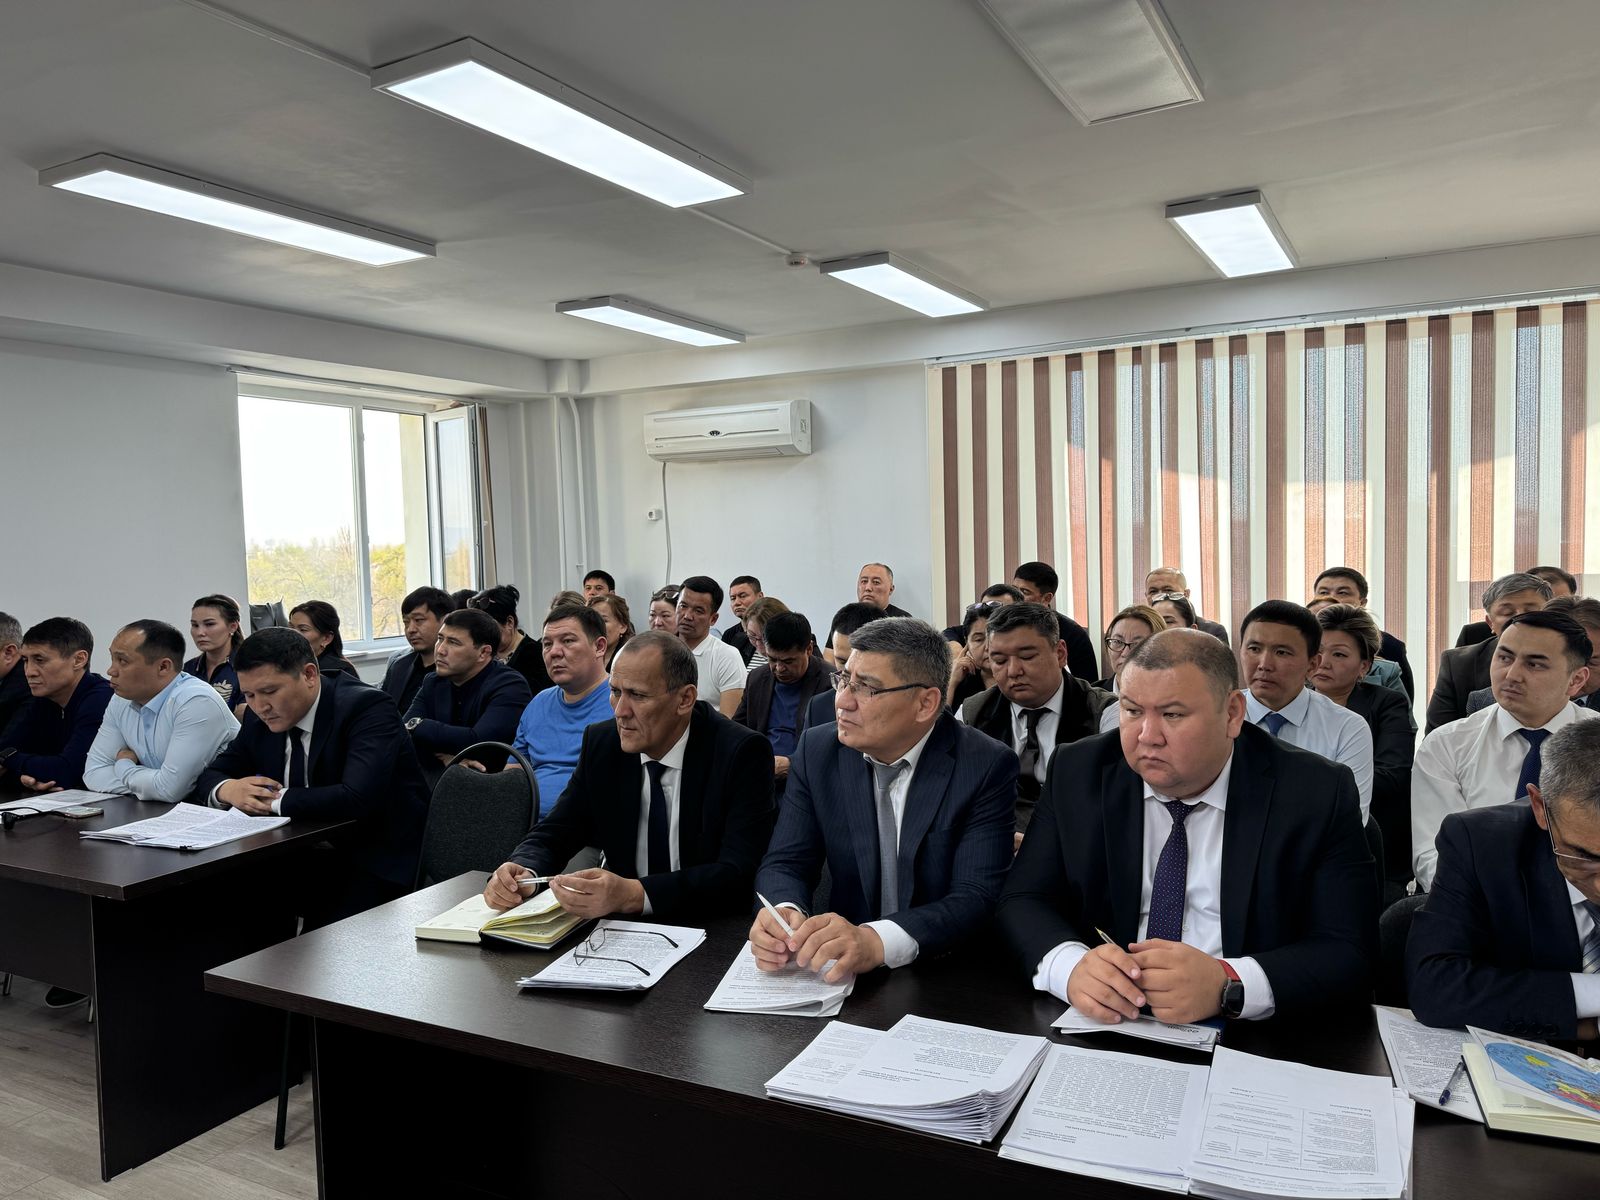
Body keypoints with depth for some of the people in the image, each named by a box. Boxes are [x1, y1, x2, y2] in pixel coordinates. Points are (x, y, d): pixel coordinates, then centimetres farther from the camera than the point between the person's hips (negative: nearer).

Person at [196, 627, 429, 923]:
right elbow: (212, 774, 16)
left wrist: (277, 800, -19)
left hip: (380, 865, -7)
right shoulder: (260, 718, 4)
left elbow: (359, 798, -31)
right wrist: (228, 789, -9)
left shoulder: (367, 707, -18)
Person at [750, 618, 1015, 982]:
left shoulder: (987, 768, -11)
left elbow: (977, 897, -18)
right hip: (840, 968, 4)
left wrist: (877, 941, -34)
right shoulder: (817, 751, -1)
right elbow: (786, 863, 0)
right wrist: (784, 914, -24)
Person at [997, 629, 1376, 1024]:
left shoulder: (1318, 794, -6)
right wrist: (1070, 965, -24)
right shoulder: (1078, 774, 0)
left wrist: (1226, 984, -27)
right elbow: (1023, 902, -1)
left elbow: (1351, 954, -9)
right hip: (1100, 1031, 2)